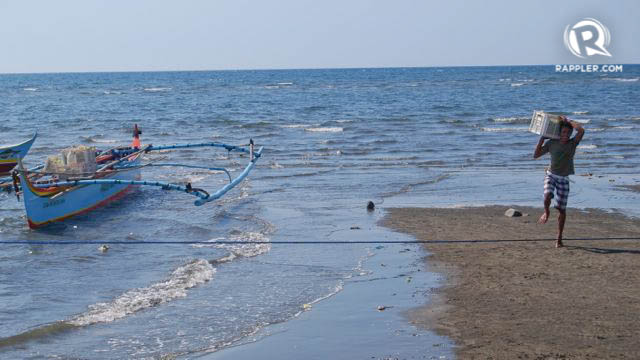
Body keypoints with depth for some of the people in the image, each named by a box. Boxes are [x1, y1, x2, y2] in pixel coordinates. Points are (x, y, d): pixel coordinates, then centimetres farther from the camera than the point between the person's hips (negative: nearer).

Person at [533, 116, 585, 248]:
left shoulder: (572, 143, -5)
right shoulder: (551, 143, -2)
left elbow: (581, 130, -23)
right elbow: (536, 155, 1)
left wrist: (567, 121, -12)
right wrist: (542, 139, -7)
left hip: (564, 179, 0)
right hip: (551, 175, 0)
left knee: (562, 209, 2)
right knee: (548, 196, -30)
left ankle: (559, 238, 12)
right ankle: (546, 213, 5)